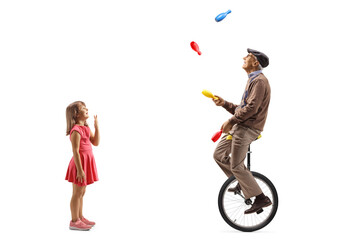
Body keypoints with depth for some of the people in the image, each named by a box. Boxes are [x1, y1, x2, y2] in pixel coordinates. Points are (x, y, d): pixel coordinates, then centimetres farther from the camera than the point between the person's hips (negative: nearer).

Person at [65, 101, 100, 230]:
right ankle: (74, 222, 11)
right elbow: (75, 151, -21)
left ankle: (80, 217, 29)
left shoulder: (86, 128, 11)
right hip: (80, 163, -9)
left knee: (81, 193, 18)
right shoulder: (76, 130, -19)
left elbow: (96, 142, 10)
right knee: (77, 193, 0)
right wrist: (80, 170, -22)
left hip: (87, 163, 9)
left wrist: (96, 126, 4)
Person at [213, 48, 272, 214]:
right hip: (240, 126, 10)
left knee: (236, 166, -8)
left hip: (247, 129, -10)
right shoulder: (252, 80, 21)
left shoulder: (259, 81, -12)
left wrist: (231, 121, -19)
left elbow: (251, 108, -23)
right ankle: (242, 182, 21)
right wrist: (224, 103, 9)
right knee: (219, 155, 10)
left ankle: (261, 199, 2)